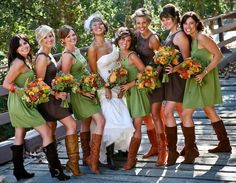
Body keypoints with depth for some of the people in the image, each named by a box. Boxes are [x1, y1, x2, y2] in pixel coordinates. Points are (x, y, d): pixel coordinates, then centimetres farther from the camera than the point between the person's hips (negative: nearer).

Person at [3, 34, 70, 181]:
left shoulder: (26, 60, 10)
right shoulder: (19, 63, -17)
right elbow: (6, 84, -17)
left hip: (21, 104, 10)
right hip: (21, 103, -10)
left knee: (20, 136, 14)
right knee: (47, 132, -8)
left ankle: (19, 171, 23)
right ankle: (56, 170, -3)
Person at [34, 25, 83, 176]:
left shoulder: (49, 55, 13)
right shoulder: (42, 57, -16)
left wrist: (58, 93, 8)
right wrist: (56, 94, -16)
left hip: (52, 97, 10)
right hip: (49, 98, -10)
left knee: (51, 131, 13)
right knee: (71, 124, -14)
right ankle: (72, 161, -11)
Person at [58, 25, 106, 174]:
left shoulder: (77, 50, 8)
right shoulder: (67, 56, -17)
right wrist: (82, 91, -18)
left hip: (88, 90, 9)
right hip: (80, 93, -9)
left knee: (86, 123, 15)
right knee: (100, 121, -15)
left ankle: (86, 156, 26)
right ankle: (94, 160, -14)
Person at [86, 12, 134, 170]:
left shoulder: (110, 43, 4)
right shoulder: (93, 49, -14)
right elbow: (94, 72, -12)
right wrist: (105, 88, -15)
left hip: (118, 85, 6)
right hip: (105, 87, -6)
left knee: (123, 119, 8)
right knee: (111, 121, -7)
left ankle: (122, 148, 22)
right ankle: (110, 156, 3)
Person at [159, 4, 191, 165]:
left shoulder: (180, 35, -13)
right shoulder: (170, 35, 14)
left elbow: (187, 60, -16)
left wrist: (174, 69, -29)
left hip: (178, 77, -9)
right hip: (171, 78, 9)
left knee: (168, 112, -11)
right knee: (181, 112, 13)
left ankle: (173, 150, -5)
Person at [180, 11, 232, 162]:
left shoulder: (201, 37, -17)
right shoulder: (189, 39, 8)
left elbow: (218, 55, -18)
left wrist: (204, 72, -22)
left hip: (202, 80, -10)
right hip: (195, 79, 10)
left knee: (186, 114, -9)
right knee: (210, 111, 18)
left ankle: (190, 151, -2)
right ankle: (225, 144, 30)